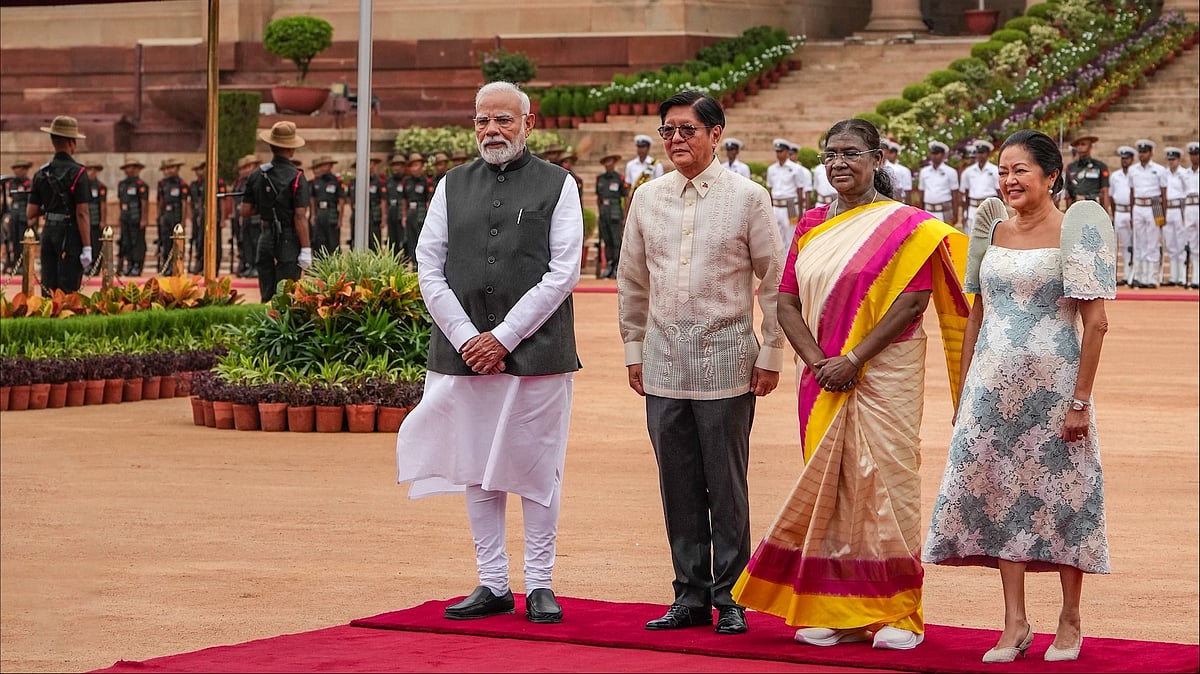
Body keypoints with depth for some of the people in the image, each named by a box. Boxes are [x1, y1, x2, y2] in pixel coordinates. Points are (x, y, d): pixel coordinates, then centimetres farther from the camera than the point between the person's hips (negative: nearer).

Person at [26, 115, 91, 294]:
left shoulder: (42, 173, 7)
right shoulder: (77, 172, -11)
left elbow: (31, 214, 6)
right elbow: (82, 213, -16)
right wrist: (87, 247, -15)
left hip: (48, 232, 6)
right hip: (70, 233, -6)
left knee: (48, 288, 10)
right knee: (68, 290, -4)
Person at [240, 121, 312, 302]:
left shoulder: (257, 175, 4)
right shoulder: (296, 178, -11)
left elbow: (245, 211, 6)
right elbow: (300, 217, -16)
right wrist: (306, 249, -14)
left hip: (266, 238, 5)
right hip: (289, 240, -5)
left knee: (267, 295, 11)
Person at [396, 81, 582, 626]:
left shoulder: (557, 186, 2)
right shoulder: (452, 187, 11)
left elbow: (563, 273, -5)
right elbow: (429, 268, 6)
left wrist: (503, 336, -10)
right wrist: (466, 337, -6)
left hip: (535, 350, -3)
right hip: (465, 351, 3)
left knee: (536, 467, 0)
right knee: (477, 468, 6)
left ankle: (539, 584, 9)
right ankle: (493, 585, 14)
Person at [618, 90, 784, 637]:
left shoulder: (747, 197, -2)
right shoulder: (648, 198, 8)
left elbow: (774, 280, 1)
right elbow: (631, 281, 17)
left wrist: (771, 354, -1)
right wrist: (633, 348, 15)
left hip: (725, 355, -4)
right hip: (663, 358, 4)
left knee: (726, 484, 0)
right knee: (678, 484, 7)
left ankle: (729, 597, 9)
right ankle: (690, 596, 16)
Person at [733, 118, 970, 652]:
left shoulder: (904, 225, -3)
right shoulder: (812, 226, 13)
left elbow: (912, 302, -12)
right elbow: (787, 302, 8)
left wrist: (853, 360, -16)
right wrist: (818, 362, -8)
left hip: (883, 377, -5)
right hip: (823, 380, 5)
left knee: (884, 483, -5)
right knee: (829, 487, 5)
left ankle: (897, 614, 2)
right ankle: (834, 611, 11)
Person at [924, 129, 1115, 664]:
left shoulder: (1075, 229, -6)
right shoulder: (994, 228, 10)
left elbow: (1095, 322, -9)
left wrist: (1080, 400, -13)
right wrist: (963, 390, 11)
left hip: (1052, 383, -5)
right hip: (993, 384, 5)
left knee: (1060, 497, 1)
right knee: (1000, 497, 3)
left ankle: (1069, 621, 14)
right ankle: (1015, 624, 10)